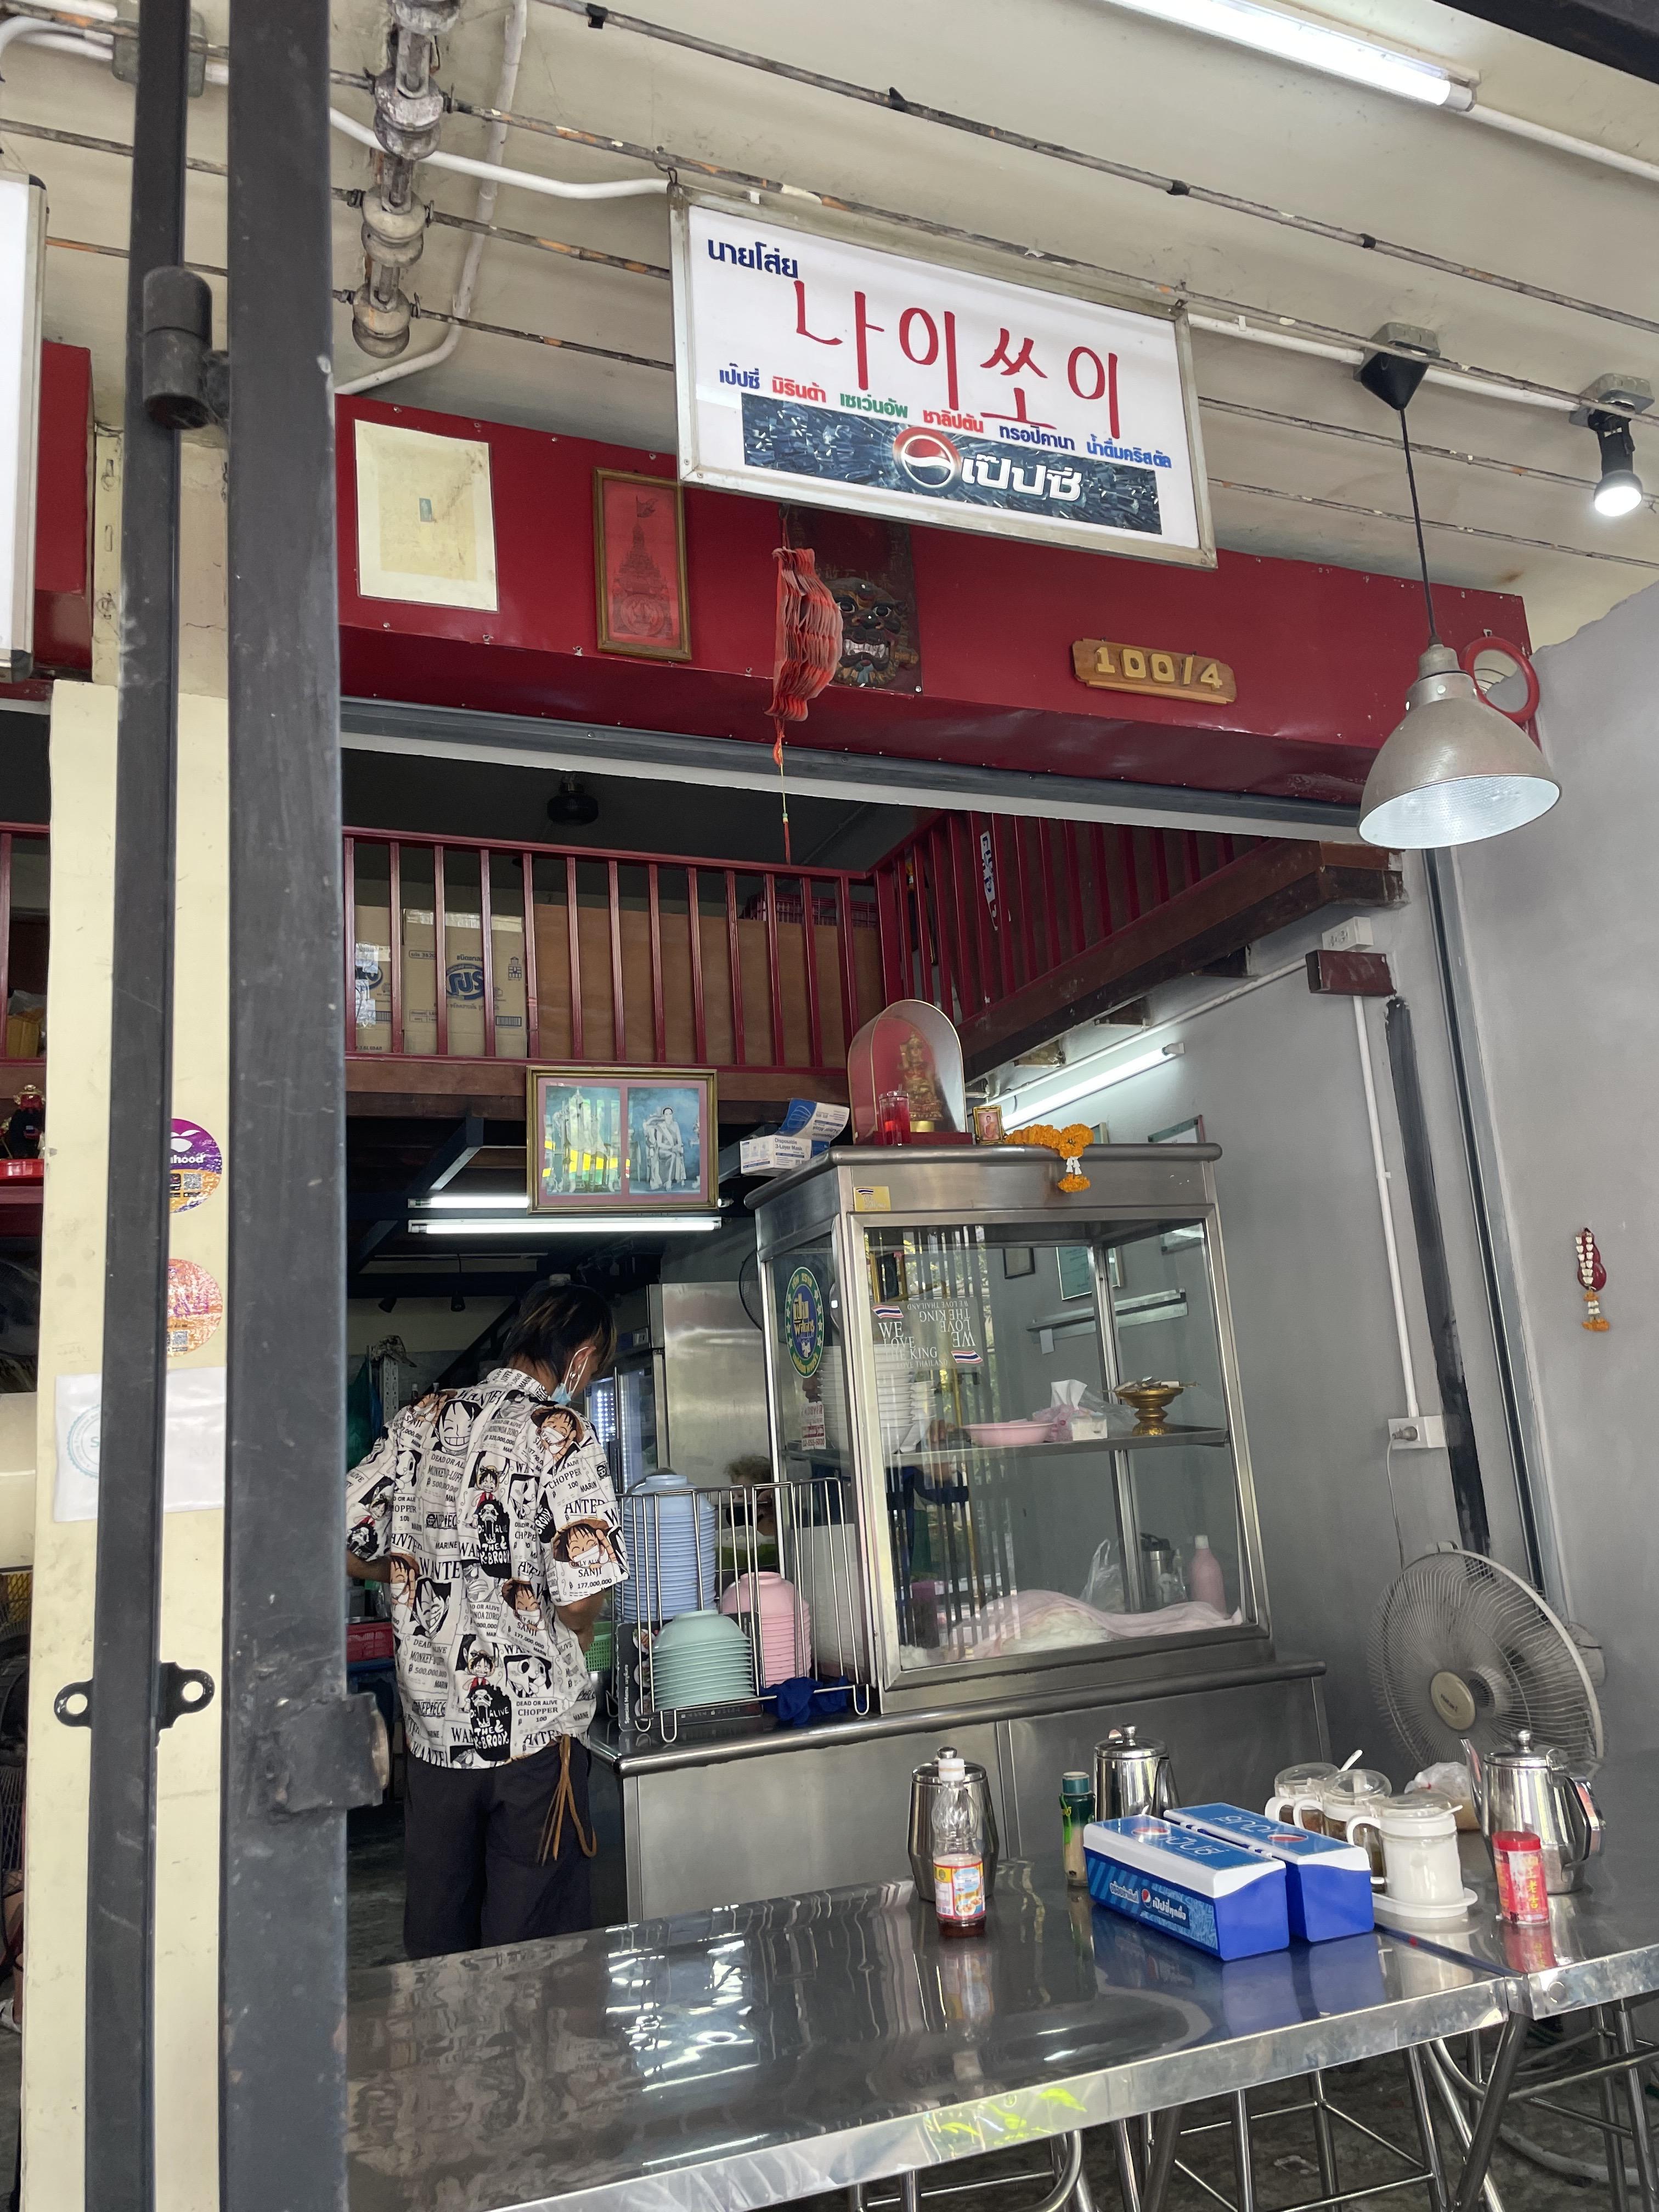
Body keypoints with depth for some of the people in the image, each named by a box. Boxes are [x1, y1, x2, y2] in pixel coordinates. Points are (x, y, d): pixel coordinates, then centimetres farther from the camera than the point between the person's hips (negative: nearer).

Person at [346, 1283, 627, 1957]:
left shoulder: (420, 1420, 3)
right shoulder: (563, 1434, -14)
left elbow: (346, 1548, 5)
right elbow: (580, 1597, -19)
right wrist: (581, 1629, 2)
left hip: (431, 1725, 5)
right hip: (532, 1731, -5)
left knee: (434, 1944, 20)